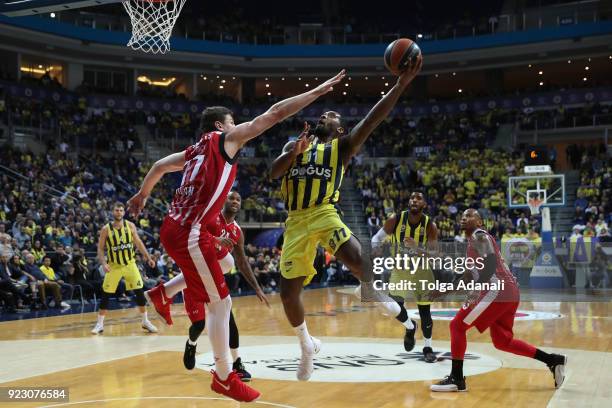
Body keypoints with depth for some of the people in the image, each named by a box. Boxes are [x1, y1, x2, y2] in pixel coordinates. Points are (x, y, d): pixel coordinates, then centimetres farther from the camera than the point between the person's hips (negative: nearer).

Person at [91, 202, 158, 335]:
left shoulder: (130, 225, -5)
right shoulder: (106, 229, -10)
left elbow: (138, 243, 4)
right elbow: (100, 248, -6)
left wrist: (148, 257, -2)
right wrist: (103, 263, -21)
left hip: (130, 263, 1)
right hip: (114, 265, -1)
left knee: (140, 292, -2)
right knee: (105, 295, -2)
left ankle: (145, 321, 9)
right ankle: (100, 324, 9)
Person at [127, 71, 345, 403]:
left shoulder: (197, 149, 20)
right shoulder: (226, 138, -1)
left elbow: (159, 165, 30)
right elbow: (275, 114, -4)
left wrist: (142, 194, 46)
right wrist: (318, 91, -1)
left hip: (177, 227, 9)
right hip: (188, 234, -9)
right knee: (220, 303, -2)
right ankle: (224, 378, 6)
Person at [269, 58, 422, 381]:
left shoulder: (343, 146, 10)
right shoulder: (294, 144, 19)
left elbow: (372, 119, -4)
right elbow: (274, 172, 2)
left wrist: (401, 84, -16)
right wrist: (294, 153, -18)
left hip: (325, 214, -3)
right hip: (296, 221, 3)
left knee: (358, 260, -37)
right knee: (288, 293, 4)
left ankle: (369, 290, -6)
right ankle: (307, 346, 28)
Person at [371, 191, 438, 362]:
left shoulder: (430, 226, -20)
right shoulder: (395, 220, -17)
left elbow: (434, 253, -21)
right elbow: (377, 238, -4)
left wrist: (416, 247, -38)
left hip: (422, 271, -1)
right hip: (400, 269, 1)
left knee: (425, 311, 1)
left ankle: (428, 348, 20)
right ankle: (410, 328, 29)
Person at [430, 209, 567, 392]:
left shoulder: (479, 236, -4)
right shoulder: (473, 241, 26)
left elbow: (491, 263, -19)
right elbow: (470, 276, 31)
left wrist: (477, 290, -25)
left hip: (498, 290, -10)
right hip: (508, 291, 10)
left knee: (457, 325, -6)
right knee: (501, 341, 18)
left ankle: (457, 379, -4)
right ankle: (554, 360, 20)